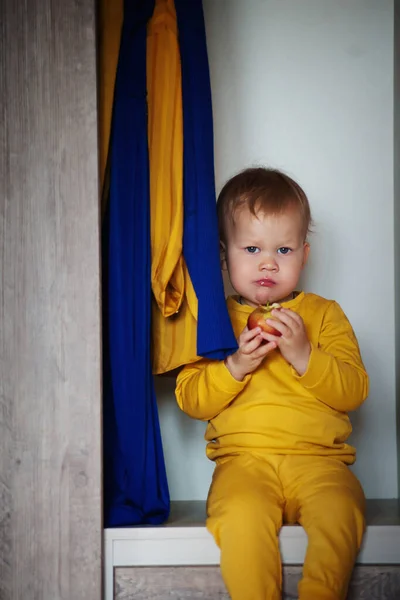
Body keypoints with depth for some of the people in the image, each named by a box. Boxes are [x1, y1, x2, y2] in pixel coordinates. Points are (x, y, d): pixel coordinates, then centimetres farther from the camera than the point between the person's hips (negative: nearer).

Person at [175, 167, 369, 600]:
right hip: (245, 458, 0)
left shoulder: (324, 314, 13)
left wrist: (303, 355, -12)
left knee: (339, 510, -31)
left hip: (318, 456, 0)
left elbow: (354, 392, 2)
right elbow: (191, 400, 5)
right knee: (241, 514, -32)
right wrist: (234, 366, -11)